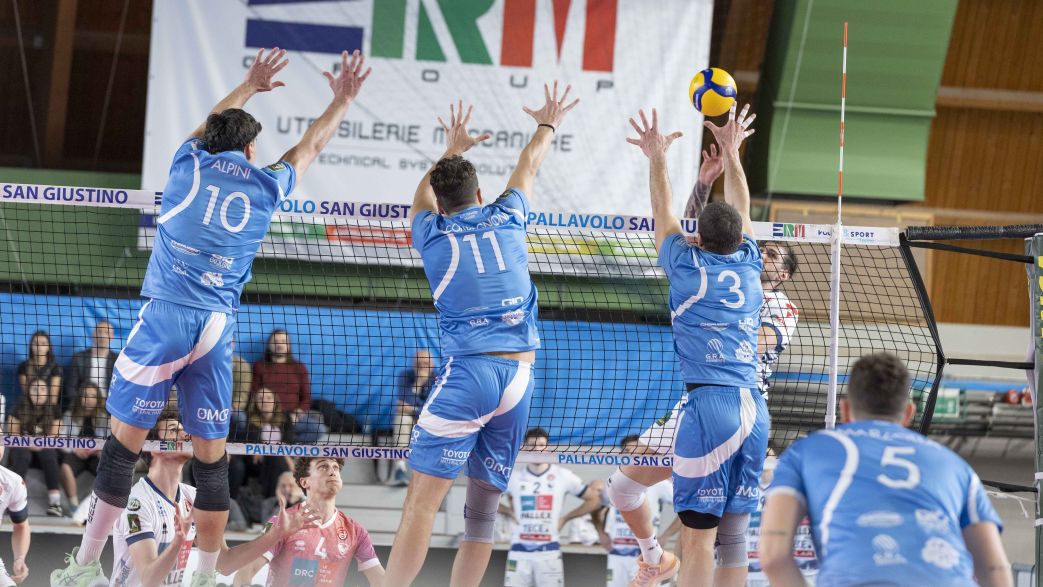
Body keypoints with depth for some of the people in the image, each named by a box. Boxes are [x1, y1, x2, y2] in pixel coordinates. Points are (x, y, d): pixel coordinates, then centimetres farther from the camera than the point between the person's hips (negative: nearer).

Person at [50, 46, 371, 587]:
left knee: (125, 442, -2)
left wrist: (248, 86, 48)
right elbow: (309, 146, 30)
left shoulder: (189, 164, 9)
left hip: (165, 316, -1)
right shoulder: (266, 186, 10)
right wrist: (342, 100, 44)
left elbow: (210, 126, 32)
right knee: (211, 456, 7)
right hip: (218, 326, 1)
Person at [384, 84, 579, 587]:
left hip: (467, 372, -3)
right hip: (520, 375, 3)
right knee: (484, 507, 7)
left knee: (422, 501, -9)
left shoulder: (433, 235, 7)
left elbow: (423, 195, 32)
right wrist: (547, 126, 53)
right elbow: (527, 168, 34)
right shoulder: (507, 220, 12)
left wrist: (451, 150, 49)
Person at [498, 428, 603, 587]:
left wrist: (565, 518, 3)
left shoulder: (563, 476, 0)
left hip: (549, 552, -1)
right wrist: (510, 513, 4)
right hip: (519, 551, 1)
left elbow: (594, 500, 7)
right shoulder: (514, 478, 4)